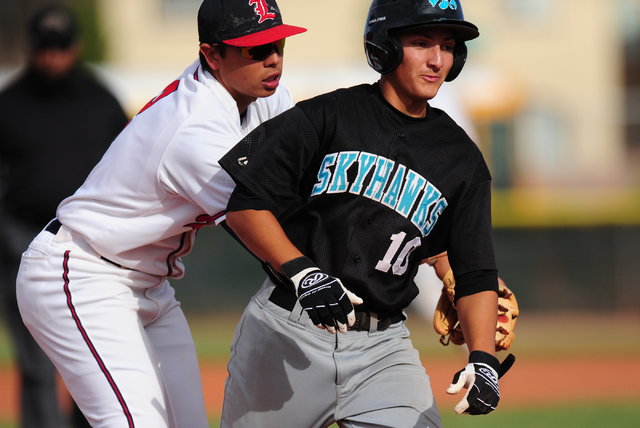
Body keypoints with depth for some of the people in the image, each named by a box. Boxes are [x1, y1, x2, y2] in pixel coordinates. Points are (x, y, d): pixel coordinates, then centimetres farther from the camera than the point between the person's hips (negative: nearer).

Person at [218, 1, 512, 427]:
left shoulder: (463, 160, 7)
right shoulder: (326, 117, -4)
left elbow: (476, 275, 4)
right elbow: (245, 206, -6)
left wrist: (483, 358, -14)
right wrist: (302, 273, -21)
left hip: (382, 345, 2)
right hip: (287, 333, -2)